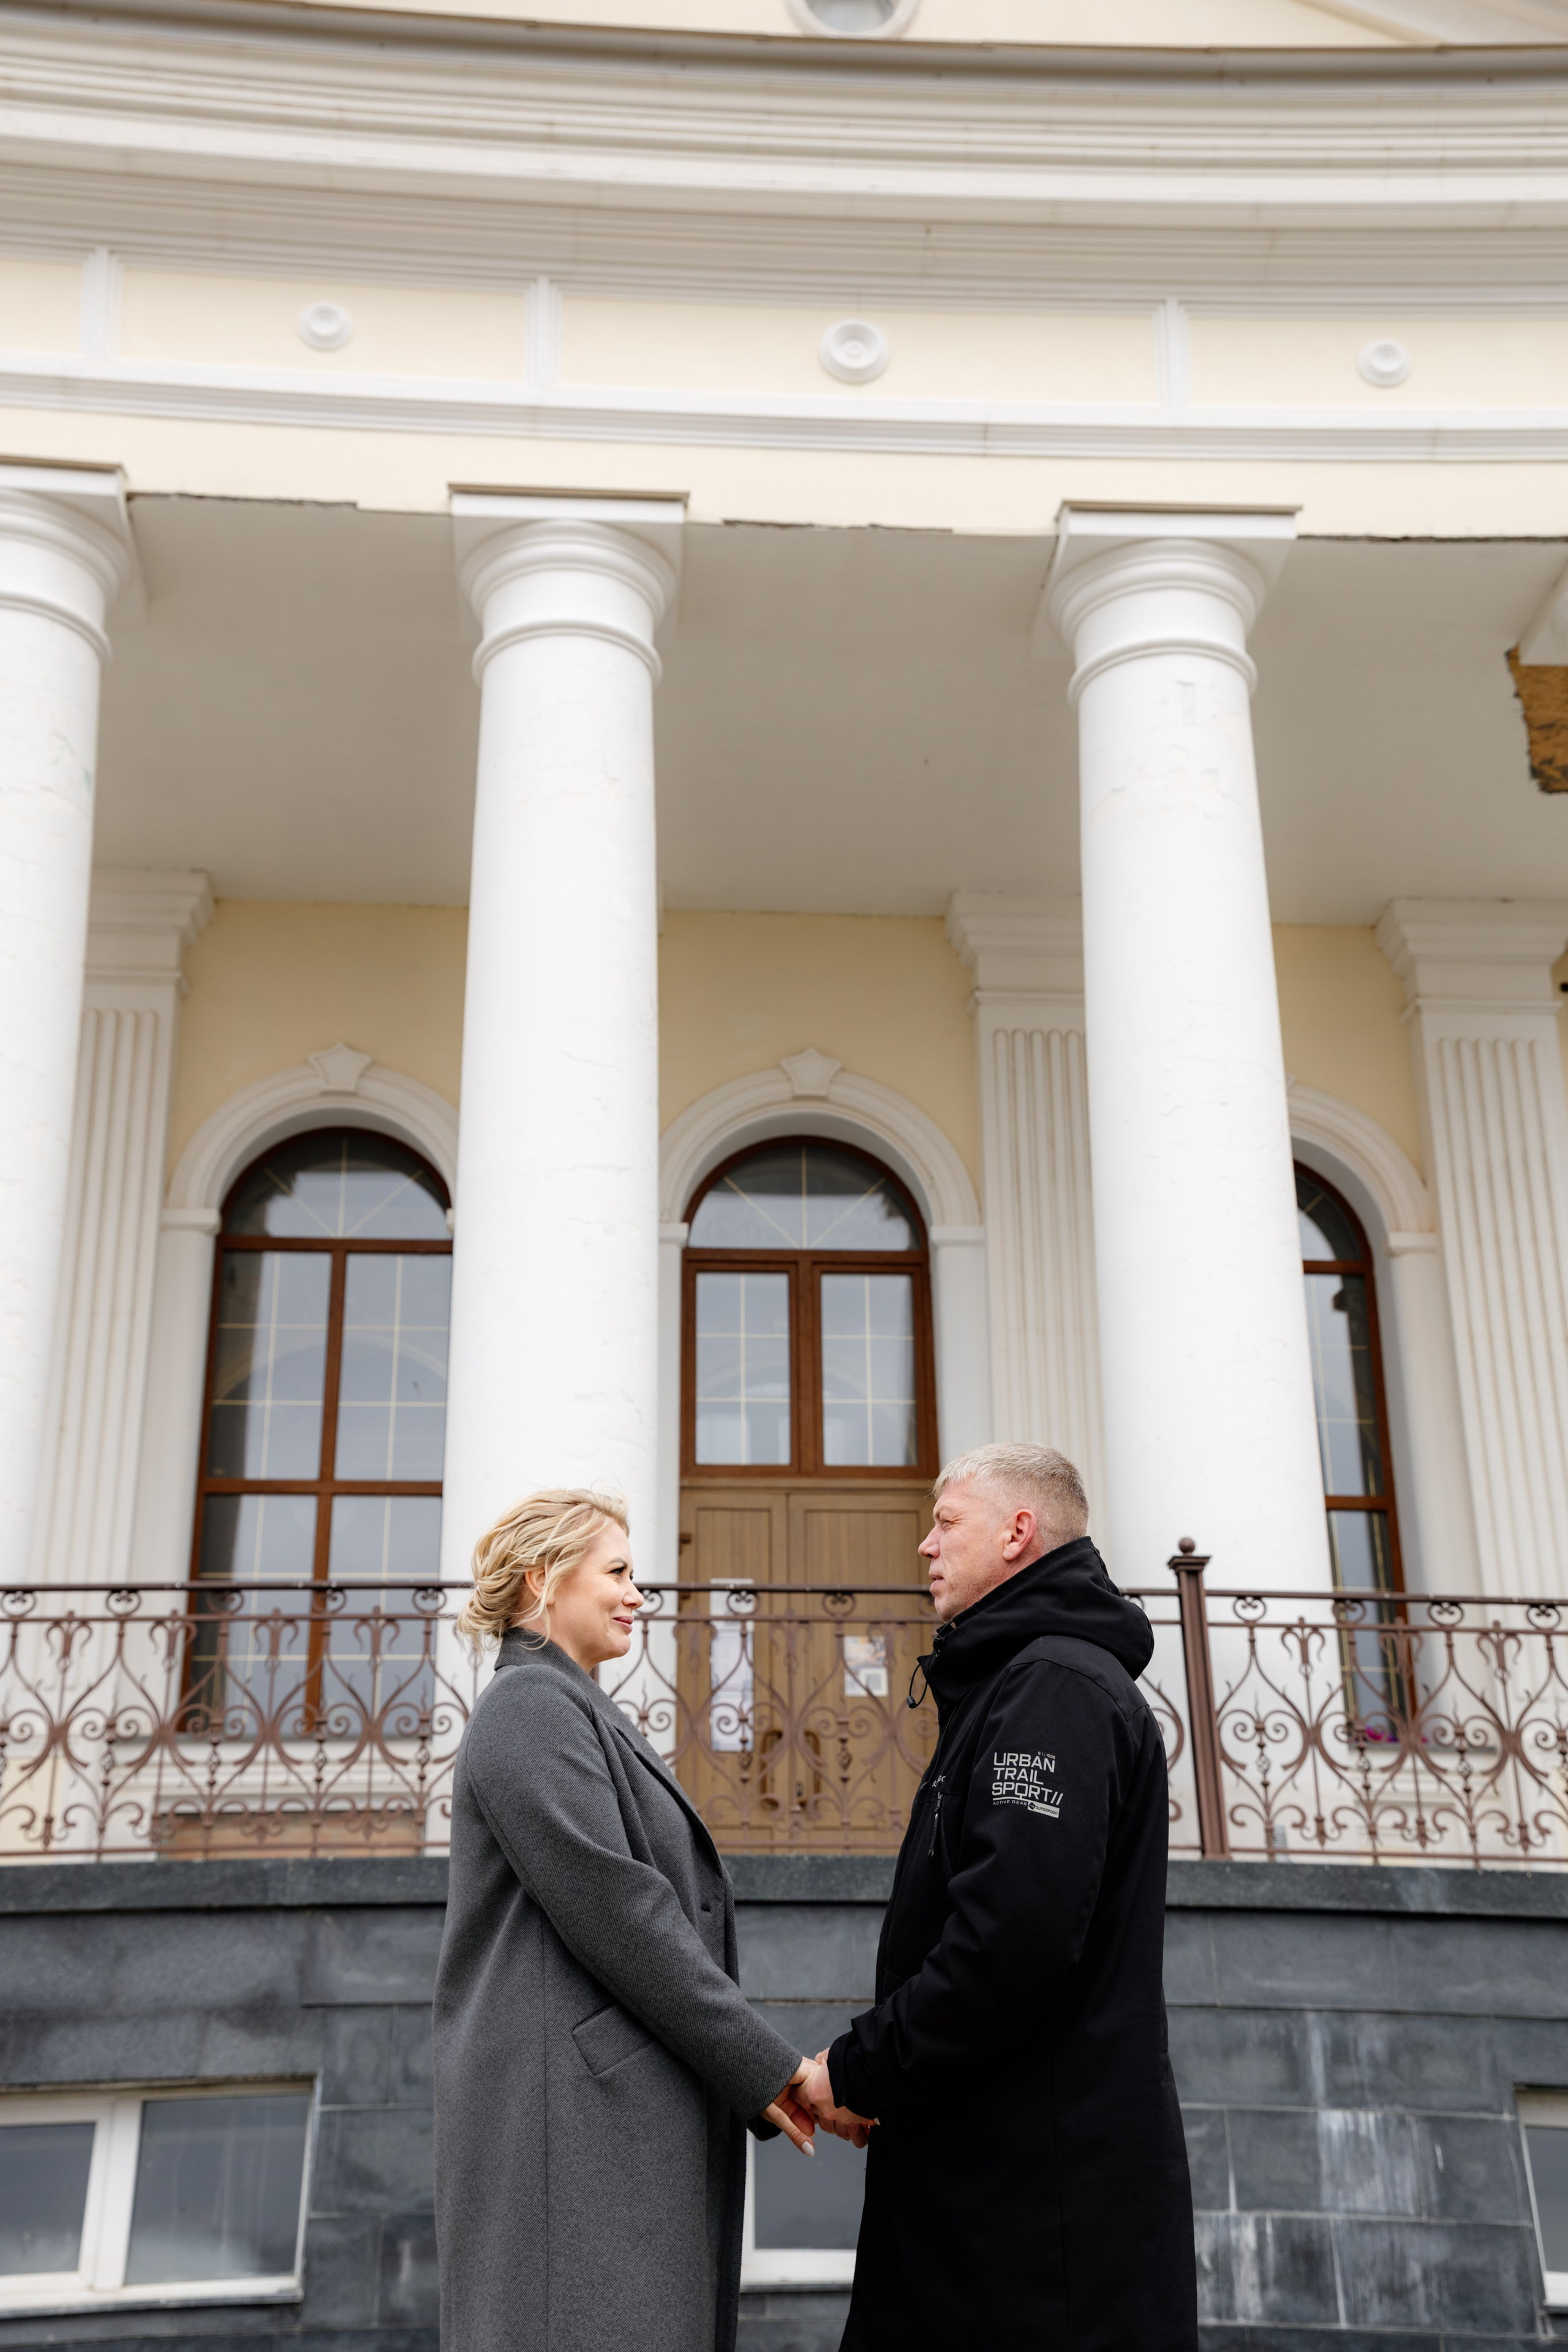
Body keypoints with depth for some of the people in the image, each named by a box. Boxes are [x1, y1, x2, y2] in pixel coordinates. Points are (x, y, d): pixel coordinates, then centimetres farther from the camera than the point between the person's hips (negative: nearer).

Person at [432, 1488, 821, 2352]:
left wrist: (758, 2076, 11)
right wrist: (765, 2068, -12)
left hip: (631, 2113, 10)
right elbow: (614, 1911, -16)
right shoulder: (529, 1706, -7)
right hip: (572, 2115, -9)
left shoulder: (578, 1713, 24)